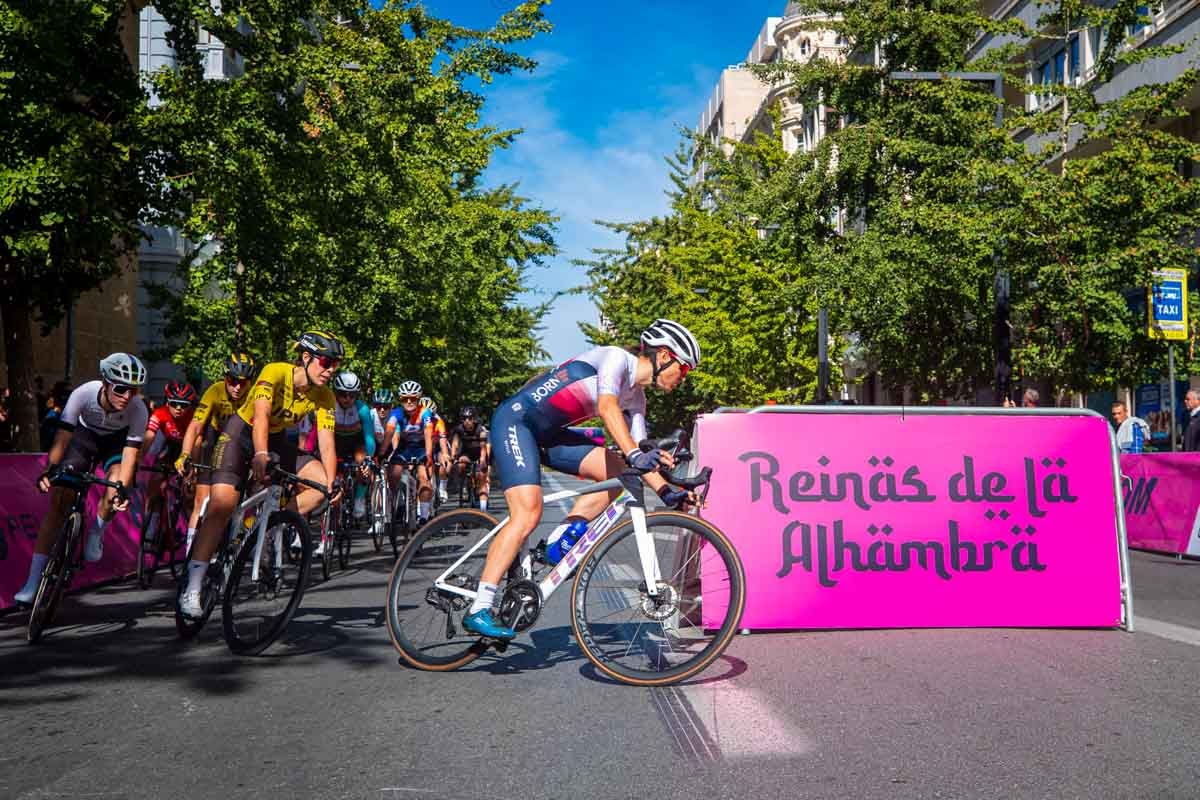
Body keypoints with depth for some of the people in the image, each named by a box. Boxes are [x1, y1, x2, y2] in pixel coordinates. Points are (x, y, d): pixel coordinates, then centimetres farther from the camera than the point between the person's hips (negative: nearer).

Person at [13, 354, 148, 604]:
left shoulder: (138, 410, -33)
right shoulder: (83, 394, -33)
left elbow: (130, 456, -35)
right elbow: (62, 438, -34)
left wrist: (121, 488, -50)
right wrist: (49, 470, -49)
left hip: (117, 440, 0)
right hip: (85, 435, 0)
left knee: (117, 484, -30)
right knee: (60, 497, -12)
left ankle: (96, 532, 4)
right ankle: (33, 581, -8)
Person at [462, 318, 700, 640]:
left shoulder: (636, 398, 11)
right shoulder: (616, 358, -14)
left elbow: (637, 451, 7)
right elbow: (607, 407, -31)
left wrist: (665, 490, -6)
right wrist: (634, 455, -43)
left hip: (547, 433, 9)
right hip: (516, 419, -9)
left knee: (619, 471, -3)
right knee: (528, 515, -20)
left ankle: (557, 543, 2)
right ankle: (478, 611, -17)